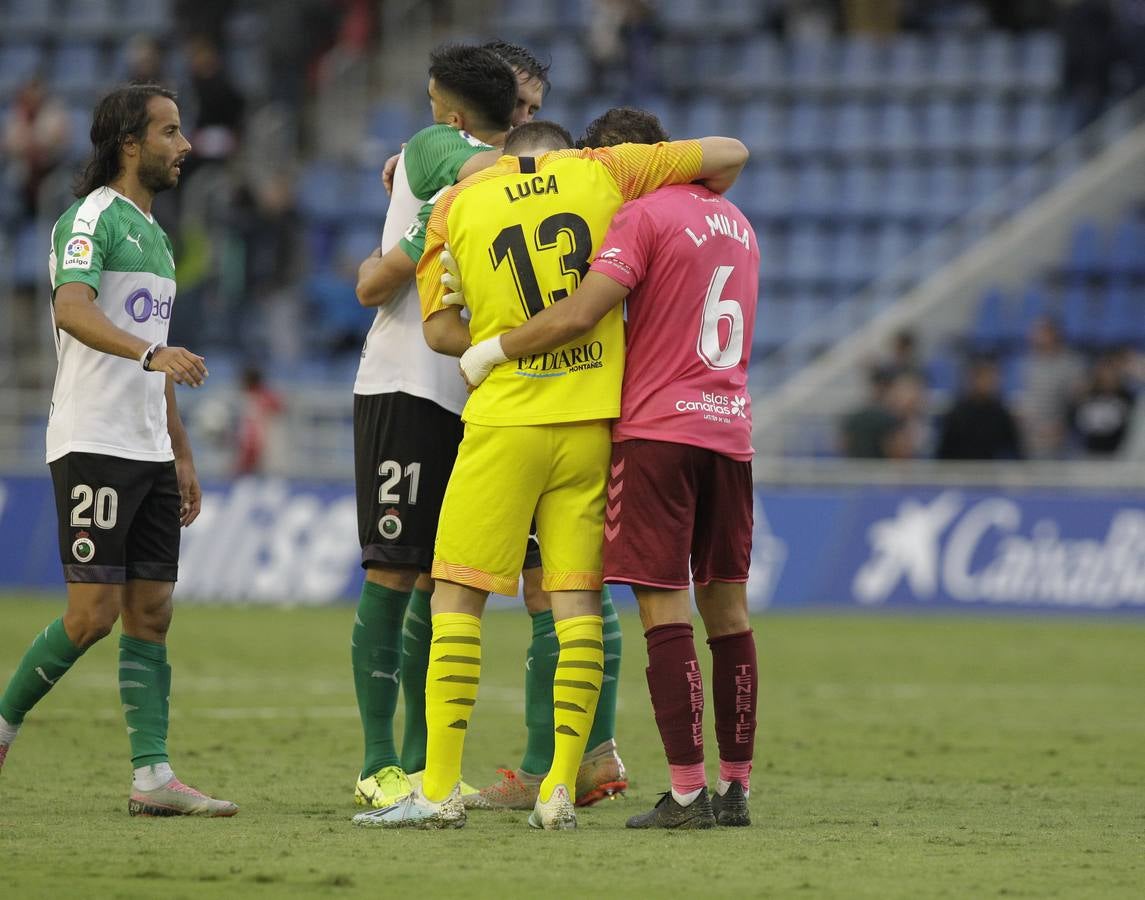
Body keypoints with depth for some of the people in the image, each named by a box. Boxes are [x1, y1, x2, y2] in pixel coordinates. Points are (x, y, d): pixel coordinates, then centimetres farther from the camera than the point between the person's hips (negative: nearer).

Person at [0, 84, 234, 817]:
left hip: (148, 451, 9)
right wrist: (150, 351, -40)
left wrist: (182, 453, 24)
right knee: (94, 612, -10)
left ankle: (153, 777, -2)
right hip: (93, 446, -9)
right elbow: (72, 310, -26)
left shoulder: (153, 232, 21)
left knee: (150, 612, 2)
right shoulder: (92, 219, -7)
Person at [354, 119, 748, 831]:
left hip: (505, 421, -2)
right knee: (578, 603, 4)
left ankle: (440, 790, -4)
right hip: (593, 423, 2)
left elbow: (439, 328, 4)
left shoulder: (457, 205, 6)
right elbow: (731, 154, 13)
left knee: (458, 598, 2)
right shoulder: (599, 174, 7)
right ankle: (562, 791, 0)